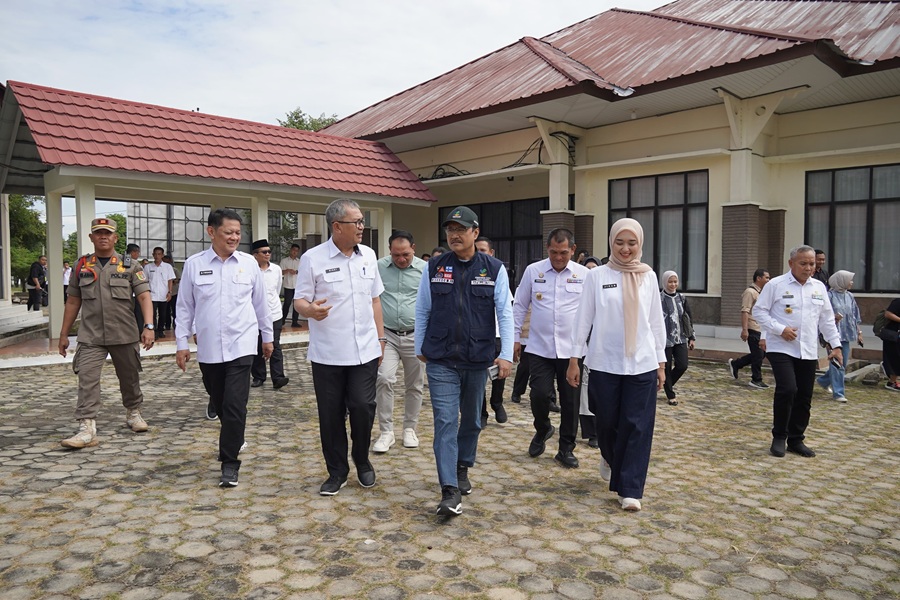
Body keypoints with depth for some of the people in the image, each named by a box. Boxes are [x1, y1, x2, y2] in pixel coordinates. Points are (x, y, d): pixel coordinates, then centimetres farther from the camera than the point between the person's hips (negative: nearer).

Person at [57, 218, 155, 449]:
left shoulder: (129, 265, 0)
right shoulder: (81, 266, 7)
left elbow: (144, 297, -7)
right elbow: (73, 302, 13)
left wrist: (148, 326, -20)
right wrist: (63, 334, 12)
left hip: (124, 335, -1)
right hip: (90, 337, 1)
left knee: (129, 377, 13)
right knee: (87, 380, -8)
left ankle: (133, 413, 35)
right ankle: (87, 430, -7)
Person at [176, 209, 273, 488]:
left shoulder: (249, 263, 0)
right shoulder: (194, 265, 0)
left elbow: (260, 303, 9)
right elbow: (185, 307, 5)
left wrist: (267, 336, 14)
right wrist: (181, 343, 4)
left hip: (241, 346, -2)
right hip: (208, 347, 2)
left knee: (235, 405, -8)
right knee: (219, 403, 15)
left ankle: (229, 462, 1)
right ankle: (234, 439, 41)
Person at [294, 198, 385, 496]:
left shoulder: (368, 255, 7)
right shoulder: (313, 258, -6)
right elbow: (299, 300, -5)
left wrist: (380, 337, 11)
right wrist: (311, 310, -28)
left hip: (365, 351, 3)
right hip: (327, 354, -2)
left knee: (363, 407, 0)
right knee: (331, 415, 7)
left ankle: (362, 460, 26)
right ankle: (337, 471, 25)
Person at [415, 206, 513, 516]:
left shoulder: (494, 269, -2)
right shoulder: (434, 267, 1)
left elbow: (504, 313, -3)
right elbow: (422, 310, 9)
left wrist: (506, 354, -8)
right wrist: (419, 348, 12)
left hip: (477, 360, 1)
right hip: (441, 360, -1)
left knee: (472, 420, 16)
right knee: (445, 422, -8)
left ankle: (463, 470, 38)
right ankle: (450, 491, -6)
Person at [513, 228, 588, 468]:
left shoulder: (584, 275, 1)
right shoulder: (533, 271, 2)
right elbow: (519, 306, 7)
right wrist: (515, 338, 6)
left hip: (572, 349, 0)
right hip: (539, 347, 0)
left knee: (570, 400, 6)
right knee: (539, 394, -6)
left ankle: (566, 449, 23)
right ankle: (542, 430, 26)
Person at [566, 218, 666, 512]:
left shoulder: (648, 277, 6)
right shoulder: (597, 275, -1)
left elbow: (656, 321, 9)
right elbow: (584, 318, 0)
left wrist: (661, 361, 8)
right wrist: (574, 359, -2)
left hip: (642, 364, 1)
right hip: (604, 363, -1)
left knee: (637, 427, 0)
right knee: (607, 421, 11)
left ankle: (629, 489, 10)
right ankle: (610, 457, 44)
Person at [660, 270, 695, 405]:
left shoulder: (682, 298, 9)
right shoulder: (659, 298, -7)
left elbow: (688, 319, 14)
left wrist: (691, 337, 11)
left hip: (681, 338, 5)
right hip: (665, 339, -5)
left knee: (682, 365, -1)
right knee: (667, 368, 2)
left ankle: (668, 384, 26)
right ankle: (670, 395, 17)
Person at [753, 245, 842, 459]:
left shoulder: (819, 287, 11)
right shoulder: (776, 285, -4)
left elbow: (827, 319, 16)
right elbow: (759, 312, -4)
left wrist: (836, 345, 10)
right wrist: (780, 329, -15)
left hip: (808, 352, 5)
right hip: (781, 349, -5)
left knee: (804, 397, 7)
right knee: (787, 390, -17)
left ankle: (796, 440, 22)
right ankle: (779, 438, 0)